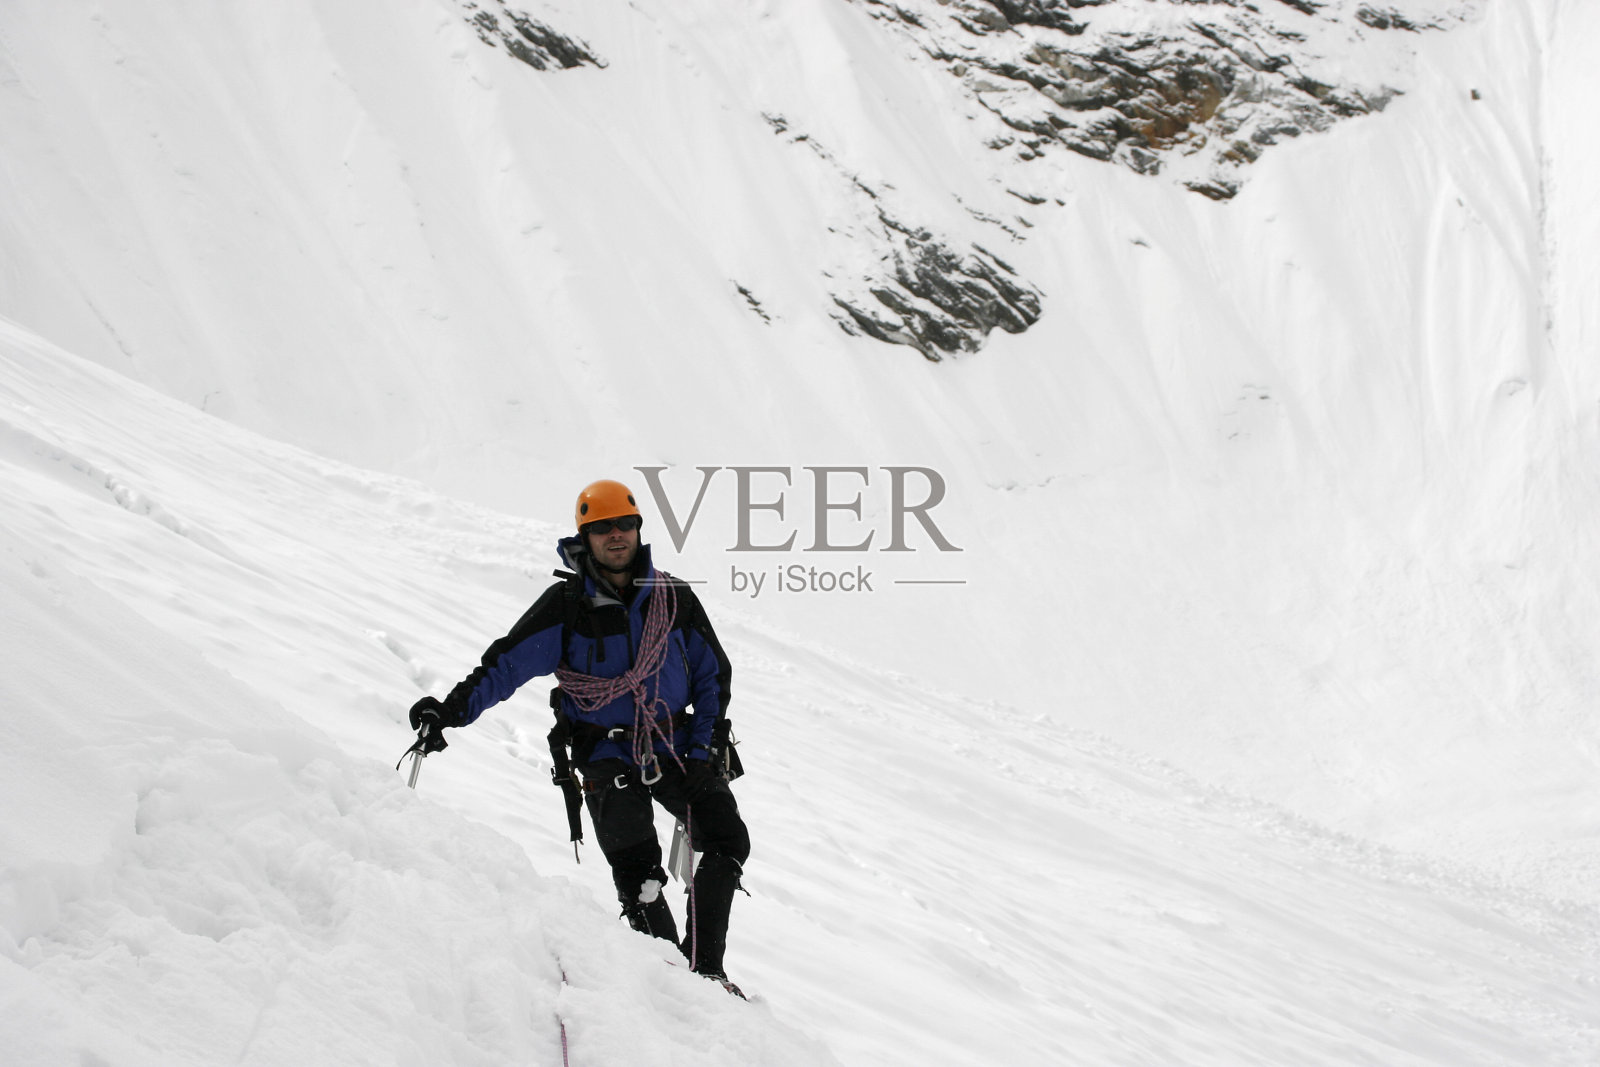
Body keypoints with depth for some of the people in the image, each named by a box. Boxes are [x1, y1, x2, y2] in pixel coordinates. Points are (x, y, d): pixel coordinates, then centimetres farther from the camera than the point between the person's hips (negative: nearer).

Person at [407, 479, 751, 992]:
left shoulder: (674, 598, 4)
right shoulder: (566, 604, -4)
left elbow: (713, 674, 10)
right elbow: (506, 663, -8)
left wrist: (706, 749, 0)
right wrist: (452, 709, -22)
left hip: (676, 745, 3)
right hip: (608, 753, -3)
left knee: (728, 843, -10)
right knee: (636, 866, -19)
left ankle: (703, 965, 2)